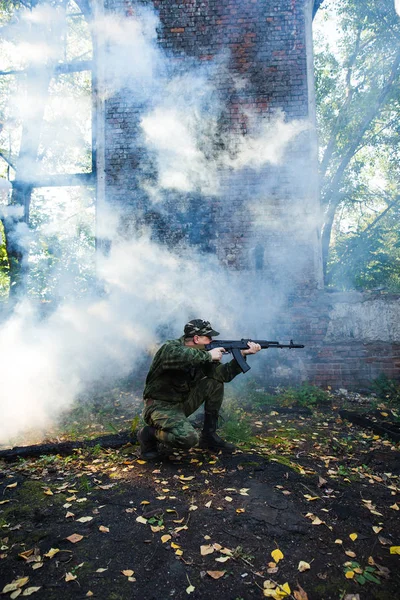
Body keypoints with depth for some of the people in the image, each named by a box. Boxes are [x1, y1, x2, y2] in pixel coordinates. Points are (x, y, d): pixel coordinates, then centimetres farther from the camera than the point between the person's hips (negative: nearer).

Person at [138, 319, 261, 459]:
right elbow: (177, 356, -46)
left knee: (215, 383, -4)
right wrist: (208, 355, -34)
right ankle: (149, 433, -2)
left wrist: (243, 354, -12)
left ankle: (209, 436, 5)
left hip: (183, 402, 8)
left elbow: (224, 374, -2)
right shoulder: (170, 347, -20)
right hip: (160, 406, -8)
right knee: (188, 438, -32)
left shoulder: (201, 354, 2)